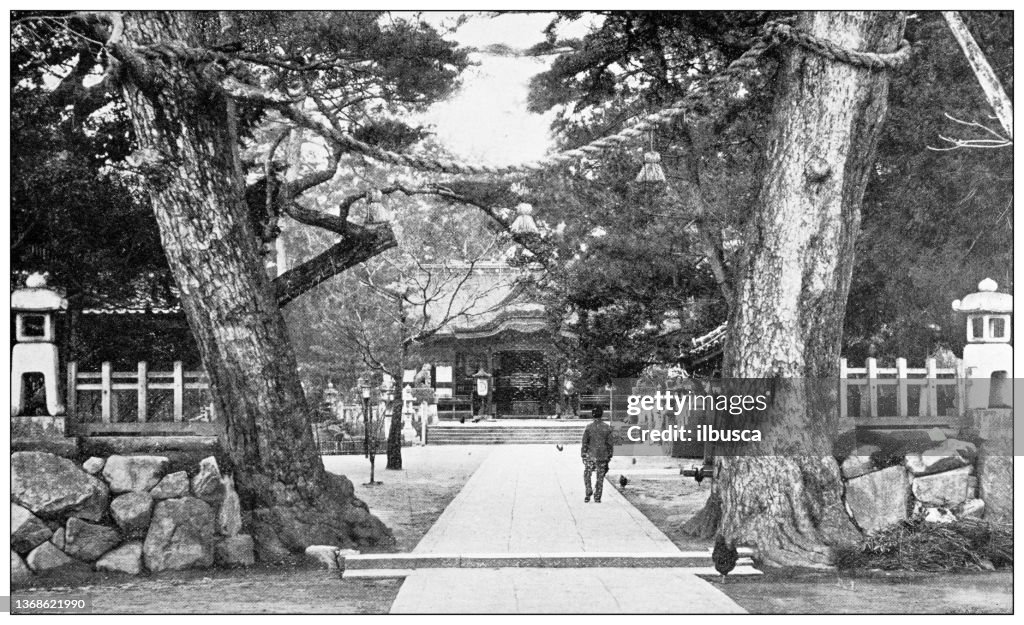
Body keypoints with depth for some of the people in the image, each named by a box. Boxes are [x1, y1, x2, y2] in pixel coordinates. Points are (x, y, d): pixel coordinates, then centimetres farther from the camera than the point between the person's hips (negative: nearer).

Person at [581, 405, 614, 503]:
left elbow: (585, 443, -4)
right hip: (603, 456, 2)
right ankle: (597, 497, 10)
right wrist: (609, 456, 12)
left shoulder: (589, 428, -7)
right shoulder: (607, 428, -1)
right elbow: (610, 444, 3)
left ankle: (589, 492, -4)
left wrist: (583, 456, 4)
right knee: (600, 477, 9)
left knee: (587, 474, 14)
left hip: (591, 456, -2)